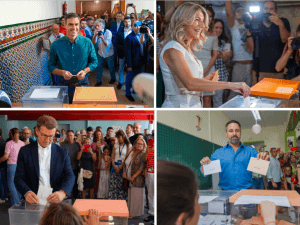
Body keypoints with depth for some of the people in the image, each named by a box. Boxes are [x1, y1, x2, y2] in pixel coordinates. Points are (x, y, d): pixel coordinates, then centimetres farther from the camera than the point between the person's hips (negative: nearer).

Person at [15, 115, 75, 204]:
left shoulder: (63, 153, 11)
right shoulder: (25, 151, 9)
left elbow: (70, 176, 5)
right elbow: (19, 178, 4)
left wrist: (63, 192, -18)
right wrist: (27, 192, -18)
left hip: (55, 201, 1)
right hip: (33, 200, 0)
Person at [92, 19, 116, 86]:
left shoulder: (108, 32, -20)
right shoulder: (96, 32, -7)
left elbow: (107, 44, -25)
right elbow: (93, 43, -12)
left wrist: (102, 38, -43)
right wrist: (95, 36, -29)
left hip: (108, 53, -3)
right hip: (100, 52, 3)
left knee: (111, 67, 11)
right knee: (99, 67, 1)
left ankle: (113, 78, 36)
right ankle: (99, 81, 14)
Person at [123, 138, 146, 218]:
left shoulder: (143, 155, -7)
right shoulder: (130, 153, 14)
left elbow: (142, 168, -14)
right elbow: (125, 164, 20)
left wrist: (134, 177, -18)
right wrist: (124, 172, 2)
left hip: (137, 179, -6)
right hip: (129, 178, 6)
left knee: (136, 196, -3)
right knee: (130, 195, 9)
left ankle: (135, 213, 5)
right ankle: (130, 212, 17)